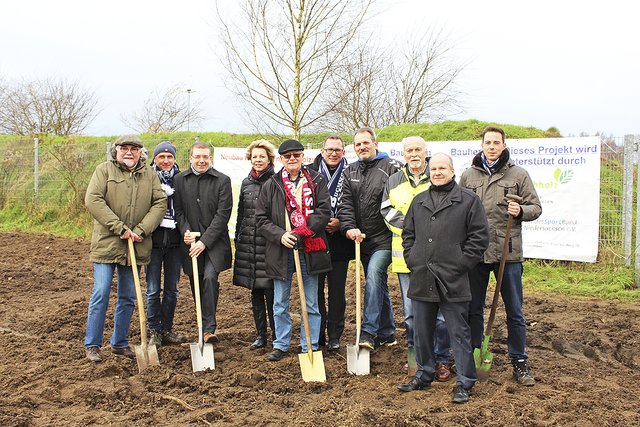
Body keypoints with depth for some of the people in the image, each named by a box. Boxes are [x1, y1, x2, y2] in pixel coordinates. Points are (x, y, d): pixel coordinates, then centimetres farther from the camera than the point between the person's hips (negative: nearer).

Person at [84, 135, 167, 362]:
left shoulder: (150, 175, 8)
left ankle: (120, 343, 24)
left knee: (128, 298, 11)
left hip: (134, 247, 4)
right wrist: (119, 227, -18)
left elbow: (160, 203, 1)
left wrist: (141, 230, -12)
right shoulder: (104, 170, -2)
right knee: (100, 295, -2)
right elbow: (93, 200, -12)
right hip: (106, 243, -3)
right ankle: (92, 345, 10)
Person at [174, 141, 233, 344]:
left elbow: (223, 214, -8)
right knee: (196, 285, 8)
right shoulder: (179, 179, 7)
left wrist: (204, 241, -14)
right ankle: (204, 326, 22)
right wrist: (185, 231, -11)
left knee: (209, 278, -19)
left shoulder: (222, 180, -3)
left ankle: (208, 329, -15)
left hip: (214, 241, -3)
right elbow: (178, 210, 7)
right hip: (190, 242, 3)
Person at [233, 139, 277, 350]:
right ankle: (261, 335, 20)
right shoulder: (246, 183, 13)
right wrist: (237, 239, 15)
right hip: (248, 243, 6)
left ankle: (276, 335, 9)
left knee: (270, 291, -4)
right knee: (255, 292, 10)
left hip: (268, 243, -5)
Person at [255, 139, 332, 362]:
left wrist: (302, 231, -15)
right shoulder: (271, 185, 5)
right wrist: (280, 235, -12)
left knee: (311, 304, 7)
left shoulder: (316, 181, 4)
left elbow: (324, 212, -4)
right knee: (280, 304, 10)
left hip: (310, 249, -1)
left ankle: (310, 347, 18)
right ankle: (281, 345, 25)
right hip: (281, 250, 1)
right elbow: (261, 218, 3)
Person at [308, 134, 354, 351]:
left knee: (337, 290, 7)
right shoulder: (310, 172, 2)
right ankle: (317, 335, 18)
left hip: (339, 242, 0)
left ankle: (335, 336, 17)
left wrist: (340, 223, -11)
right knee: (315, 289, 6)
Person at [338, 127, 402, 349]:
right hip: (363, 239, 6)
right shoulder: (350, 172, 10)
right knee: (378, 284, 13)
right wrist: (349, 227, -14)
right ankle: (387, 333, 24)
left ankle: (368, 332, -17)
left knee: (373, 277, -21)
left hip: (384, 238, -6)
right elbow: (346, 204, 1)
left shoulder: (391, 167, -6)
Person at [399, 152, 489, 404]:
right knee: (422, 331, 14)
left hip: (452, 280, -5)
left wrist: (461, 263, -8)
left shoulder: (468, 200, 0)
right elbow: (408, 233, 21)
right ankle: (424, 375, 29)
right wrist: (411, 259, 8)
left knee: (459, 333, 3)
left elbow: (480, 236, -3)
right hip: (421, 279, 5)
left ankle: (464, 383, 13)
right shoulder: (419, 201, 15)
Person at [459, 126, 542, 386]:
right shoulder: (468, 176, 8)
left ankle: (519, 362, 19)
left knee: (514, 311, 6)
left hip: (508, 252, -2)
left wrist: (521, 211, -18)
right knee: (473, 308, 11)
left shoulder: (518, 175, 3)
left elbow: (536, 207, 5)